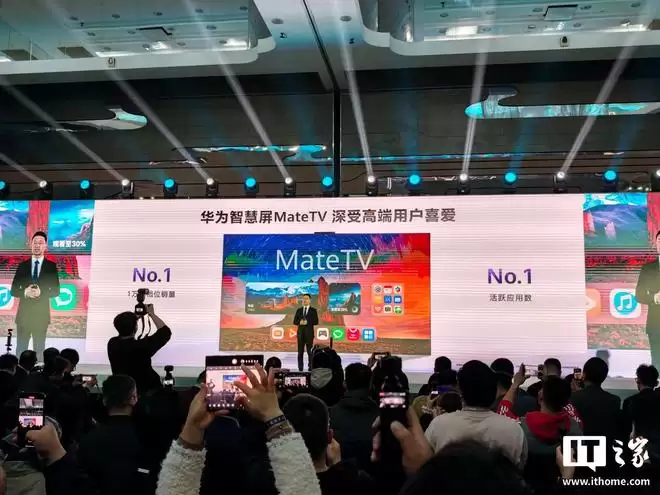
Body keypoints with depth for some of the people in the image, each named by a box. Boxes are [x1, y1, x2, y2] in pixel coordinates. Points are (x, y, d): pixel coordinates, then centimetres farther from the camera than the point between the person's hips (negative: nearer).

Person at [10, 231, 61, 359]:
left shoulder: (51, 266, 2)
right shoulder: (22, 265, 7)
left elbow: (56, 290, -1)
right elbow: (14, 290, 5)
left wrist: (41, 292, -18)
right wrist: (25, 292, -16)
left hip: (41, 314, -1)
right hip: (24, 313, 1)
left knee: (39, 348, 2)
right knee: (21, 348, 2)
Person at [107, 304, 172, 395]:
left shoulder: (112, 344, -12)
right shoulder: (140, 346, -29)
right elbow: (165, 332, -18)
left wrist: (137, 315, 10)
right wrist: (151, 313, -8)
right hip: (147, 392, -6)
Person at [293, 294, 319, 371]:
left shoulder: (313, 310, 2)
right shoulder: (299, 310, 11)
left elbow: (316, 322, -5)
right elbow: (295, 321, 8)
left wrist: (307, 322, -18)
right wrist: (300, 322, -14)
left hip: (309, 333, -3)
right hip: (300, 332, 3)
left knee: (310, 351, -3)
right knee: (300, 351, 3)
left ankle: (310, 368, -1)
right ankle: (300, 368, 5)